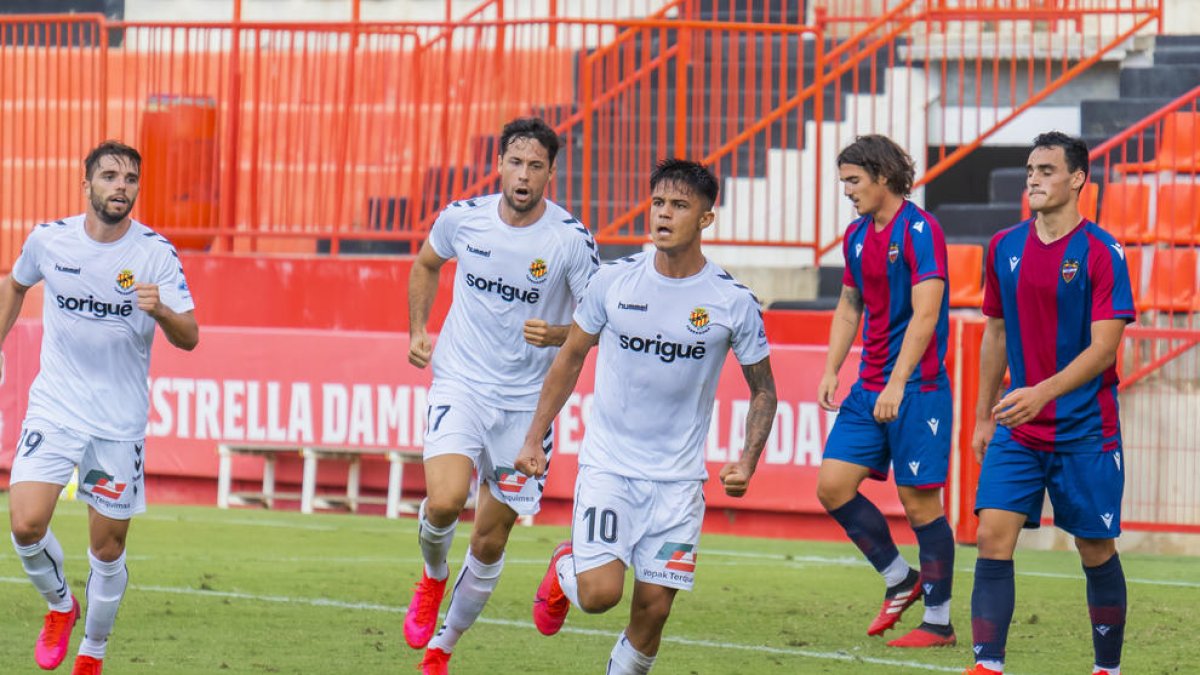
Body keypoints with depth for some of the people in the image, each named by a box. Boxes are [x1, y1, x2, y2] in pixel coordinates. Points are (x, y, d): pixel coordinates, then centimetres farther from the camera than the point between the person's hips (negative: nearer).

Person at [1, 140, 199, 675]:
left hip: (120, 423, -1)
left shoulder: (155, 253, -9)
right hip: (54, 408, 1)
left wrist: (161, 311, -33)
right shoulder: (48, 240, -4)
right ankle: (60, 605, 14)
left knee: (108, 550, 4)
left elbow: (189, 338, -13)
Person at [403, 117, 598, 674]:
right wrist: (417, 331, 7)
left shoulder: (570, 238, -11)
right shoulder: (462, 218, -4)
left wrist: (558, 335, -25)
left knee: (491, 541, 7)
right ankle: (433, 578, 10)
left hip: (525, 401, 0)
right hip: (459, 383, 0)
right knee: (445, 501, -24)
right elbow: (426, 264, 18)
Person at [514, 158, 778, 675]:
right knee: (600, 593, -13)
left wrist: (747, 461, -10)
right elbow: (570, 359, 10)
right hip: (608, 464, 0)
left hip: (678, 478, 0)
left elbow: (762, 389, 6)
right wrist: (534, 438, 8)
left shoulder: (734, 302, -6)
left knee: (652, 611, -3)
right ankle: (565, 571, 22)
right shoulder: (614, 281, -4)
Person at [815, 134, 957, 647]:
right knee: (832, 484, 0)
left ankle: (938, 621, 5)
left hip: (916, 388, -8)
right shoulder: (857, 236, 11)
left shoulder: (919, 230, -13)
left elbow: (925, 314, -19)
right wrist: (831, 370, 12)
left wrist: (897, 384, -24)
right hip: (869, 388, 8)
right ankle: (899, 579, 16)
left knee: (919, 501, -4)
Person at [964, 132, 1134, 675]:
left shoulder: (1101, 253, -10)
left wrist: (1042, 393, -27)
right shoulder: (1005, 248, 6)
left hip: (1085, 431, -4)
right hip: (1017, 428, 4)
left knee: (1096, 551, 6)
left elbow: (1103, 347, -15)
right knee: (993, 538, -10)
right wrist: (984, 417, 17)